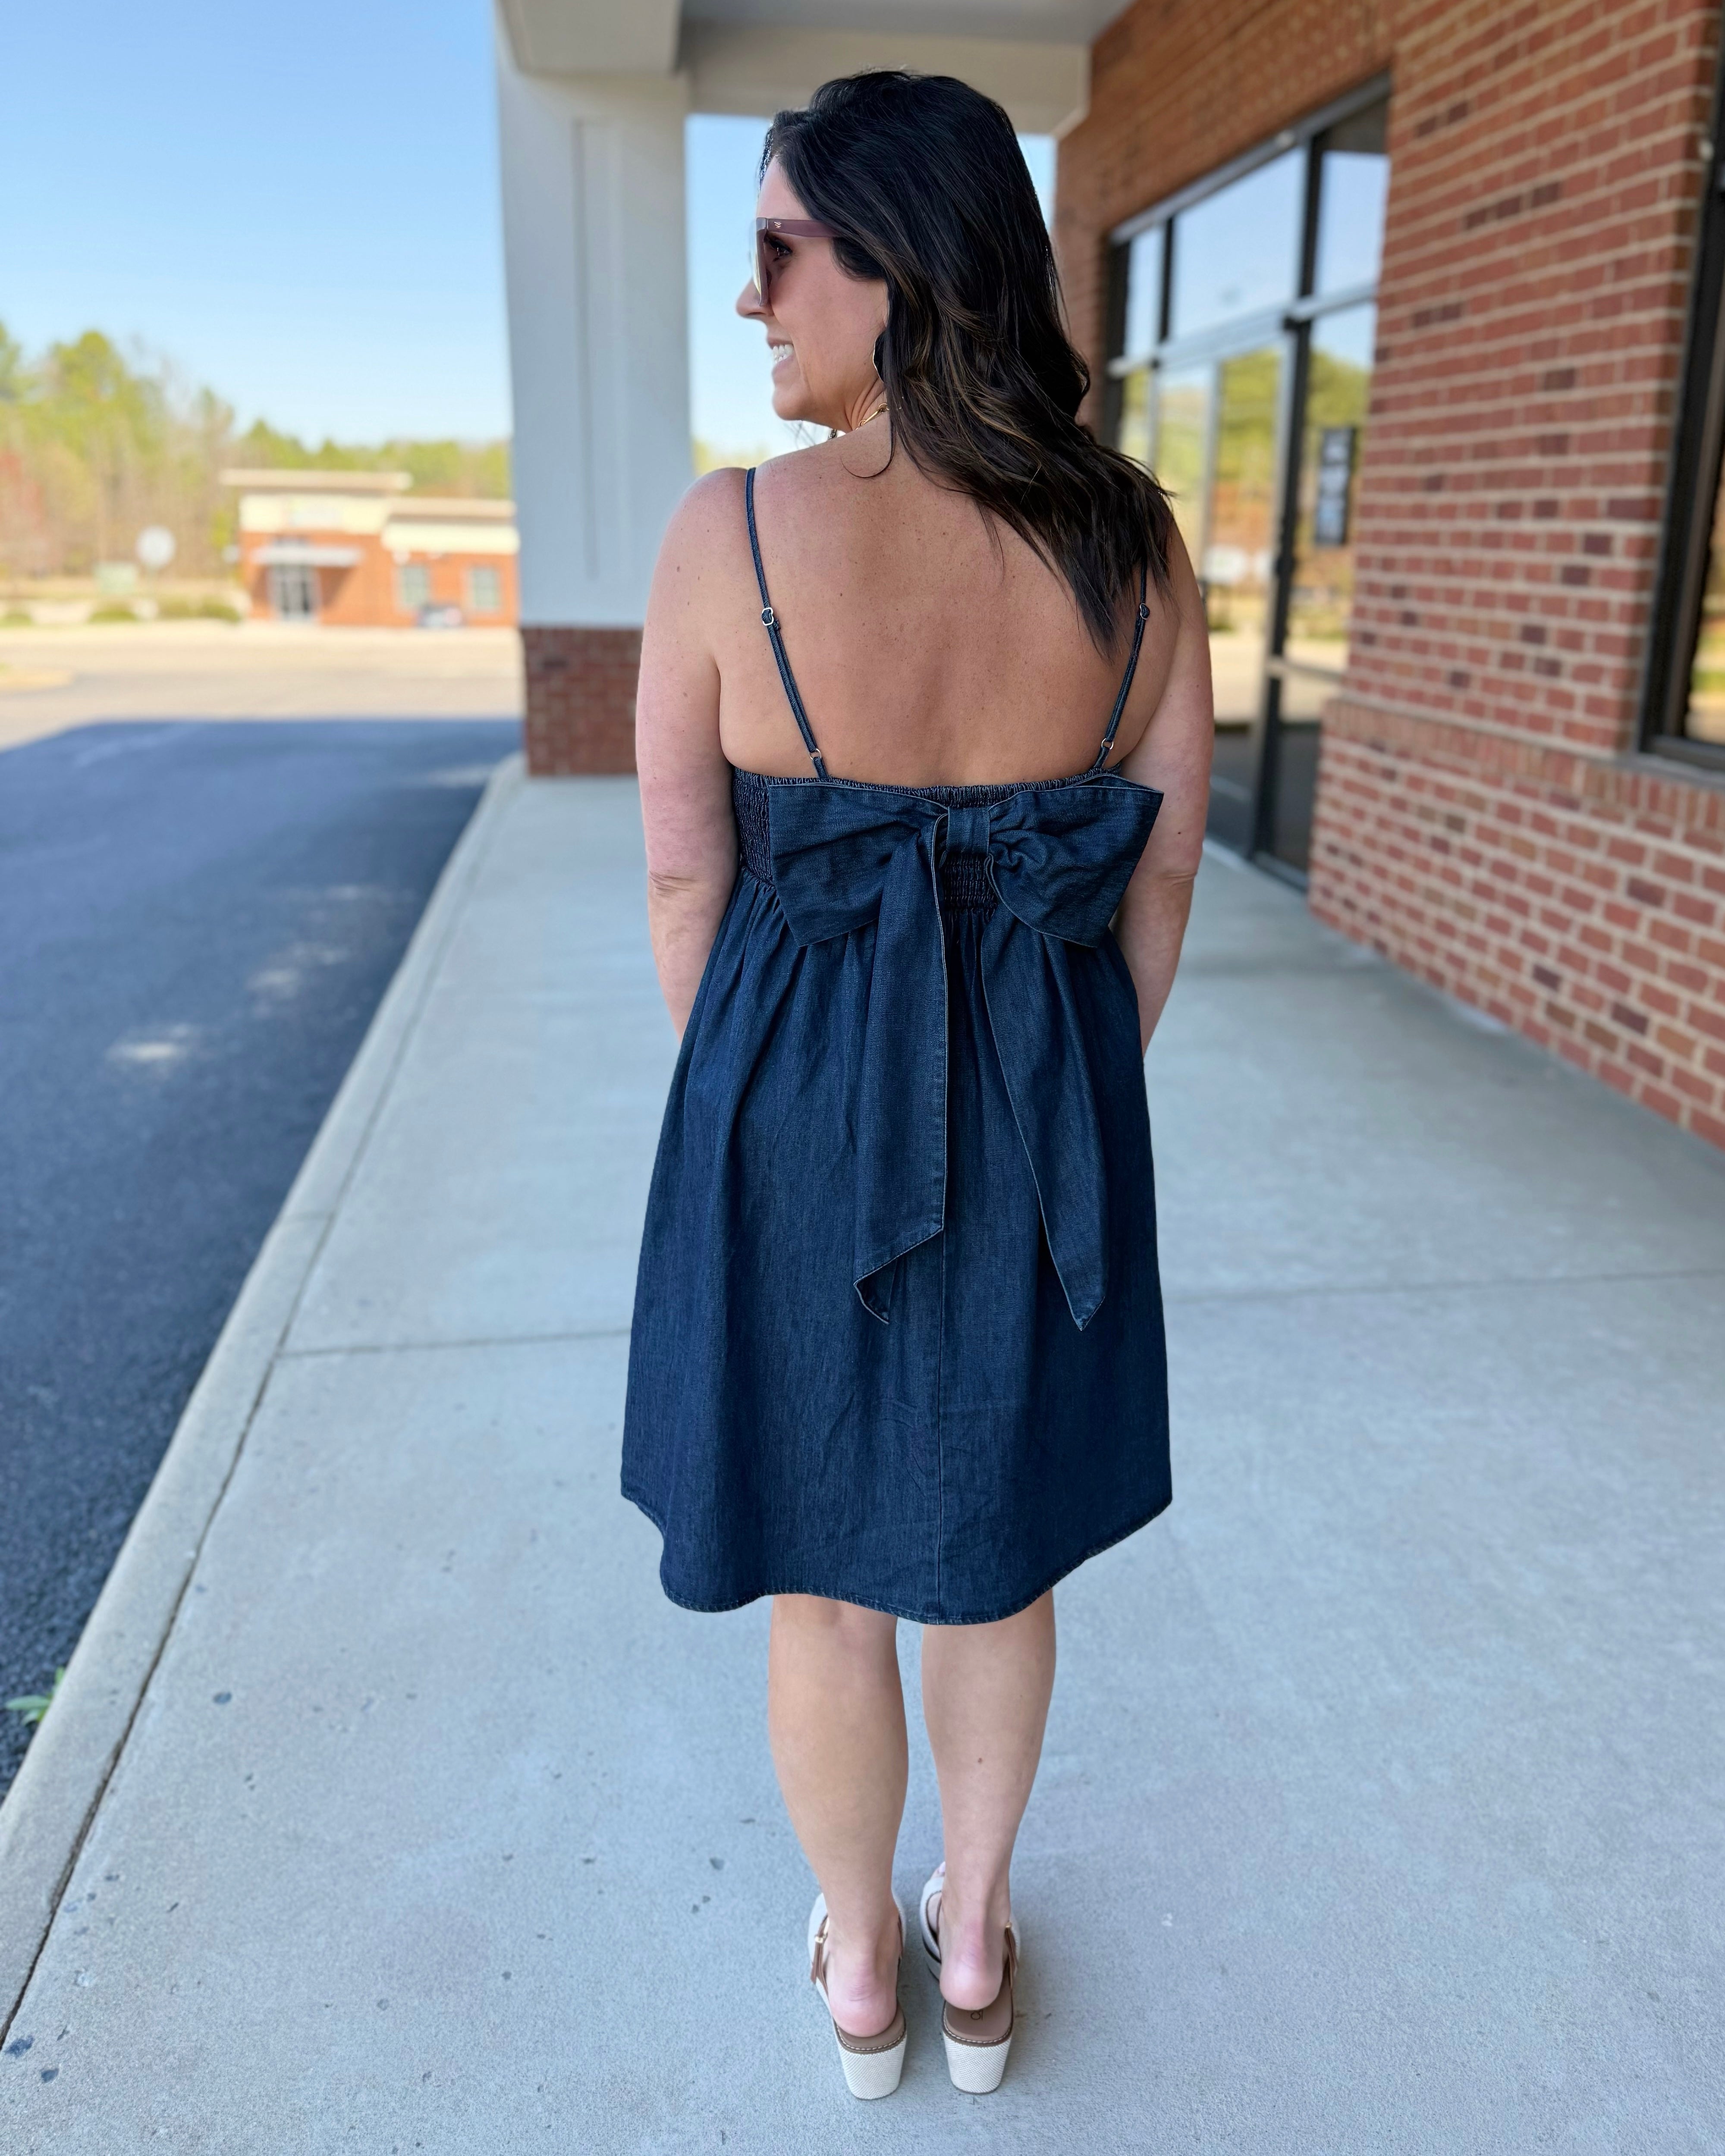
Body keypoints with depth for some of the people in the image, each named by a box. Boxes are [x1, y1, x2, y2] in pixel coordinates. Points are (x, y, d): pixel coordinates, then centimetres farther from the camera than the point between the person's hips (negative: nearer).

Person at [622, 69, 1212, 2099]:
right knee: (993, 1543, 24)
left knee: (822, 1570, 19)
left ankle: (860, 1970, 42)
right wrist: (1072, 1099, 12)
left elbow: (683, 875, -8)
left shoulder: (732, 532, -15)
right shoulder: (1131, 540, -6)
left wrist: (745, 1103, 7)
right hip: (1047, 1124, 3)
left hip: (798, 1111, -2)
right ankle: (975, 1945, 44)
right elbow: (1161, 868, -1)